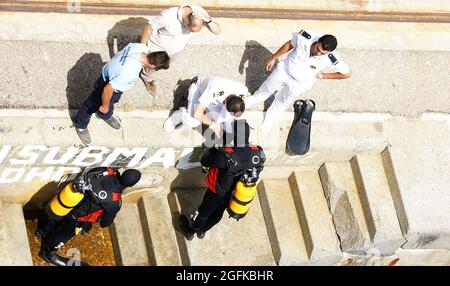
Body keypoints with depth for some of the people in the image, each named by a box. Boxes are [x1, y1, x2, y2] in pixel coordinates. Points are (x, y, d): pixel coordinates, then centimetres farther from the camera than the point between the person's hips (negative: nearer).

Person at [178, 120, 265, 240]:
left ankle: (190, 232, 53)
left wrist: (214, 149, -12)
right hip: (234, 194, 4)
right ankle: (202, 231, 58)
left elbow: (204, 161, -27)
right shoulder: (258, 154, -29)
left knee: (204, 213, 26)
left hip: (217, 193, -4)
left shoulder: (226, 156, -43)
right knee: (217, 215, 31)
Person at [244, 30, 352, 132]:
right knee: (267, 88, 27)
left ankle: (270, 117, 57)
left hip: (299, 83, -1)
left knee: (283, 102, 25)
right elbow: (289, 45, -13)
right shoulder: (305, 37, -35)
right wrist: (273, 58, -2)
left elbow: (347, 73, -20)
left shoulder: (331, 60, -36)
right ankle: (255, 98, 62)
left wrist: (322, 75, -14)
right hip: (284, 70, 1)